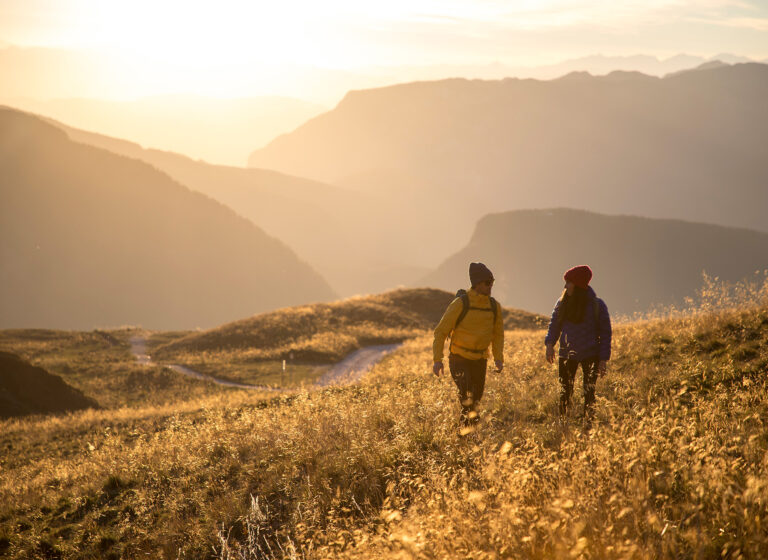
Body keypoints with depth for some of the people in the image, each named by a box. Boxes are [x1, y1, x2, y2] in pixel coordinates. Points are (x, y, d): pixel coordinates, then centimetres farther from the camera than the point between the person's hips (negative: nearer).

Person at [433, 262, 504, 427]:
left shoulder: (494, 306, 1)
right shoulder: (461, 303, -15)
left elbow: (498, 334, 16)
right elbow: (441, 331, -10)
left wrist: (498, 358, 4)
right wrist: (437, 360, -16)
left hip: (479, 359, 5)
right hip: (459, 357, -5)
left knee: (475, 397, 8)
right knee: (466, 392, -25)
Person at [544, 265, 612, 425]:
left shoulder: (597, 305, -6)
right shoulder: (563, 303, 4)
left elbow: (605, 333, -2)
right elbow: (554, 325, 12)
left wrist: (604, 359, -7)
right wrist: (550, 344, -7)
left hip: (590, 355, -3)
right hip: (567, 354, 3)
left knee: (589, 393, 0)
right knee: (565, 391, 4)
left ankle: (588, 424, 7)